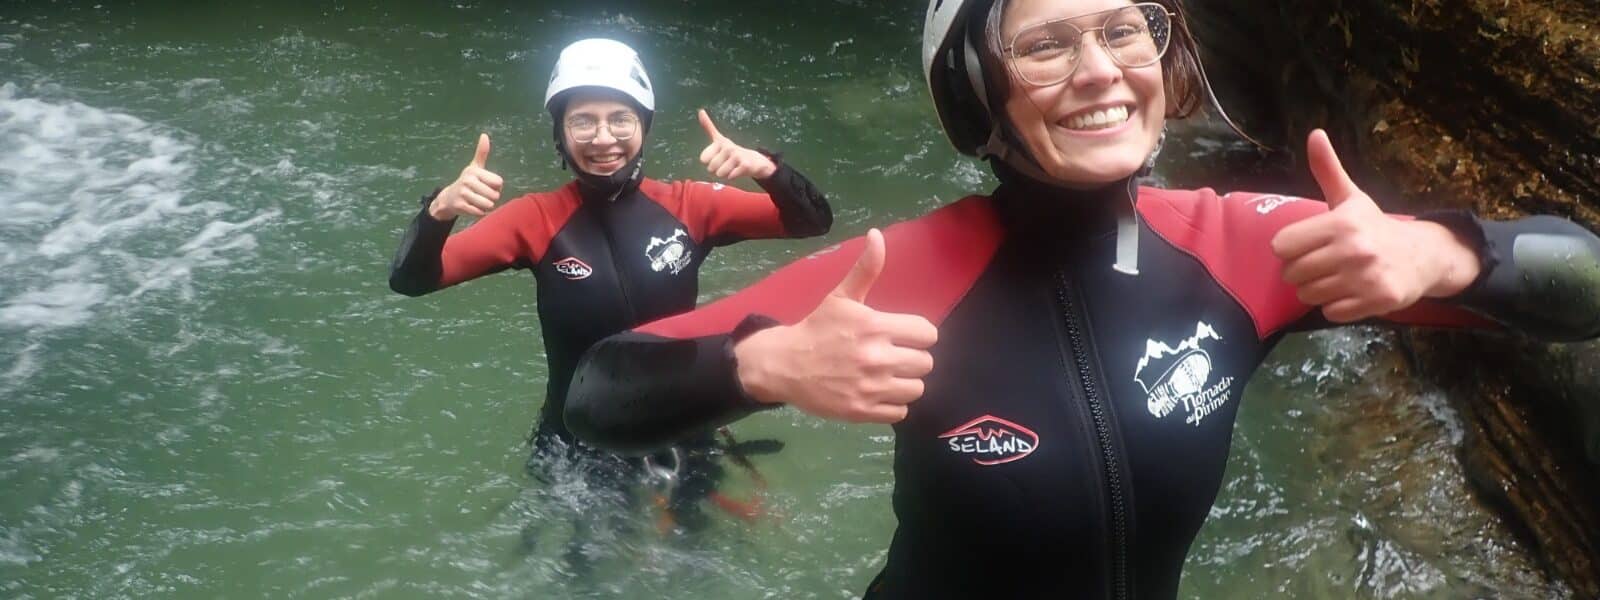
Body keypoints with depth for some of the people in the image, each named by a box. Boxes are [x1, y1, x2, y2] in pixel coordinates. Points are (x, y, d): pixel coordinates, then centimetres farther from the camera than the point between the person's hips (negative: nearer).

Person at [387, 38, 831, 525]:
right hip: (577, 455, -1)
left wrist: (767, 169, -31)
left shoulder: (688, 206, -10)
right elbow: (412, 281, -18)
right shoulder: (537, 219, -13)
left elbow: (812, 223, -11)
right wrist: (439, 210, -38)